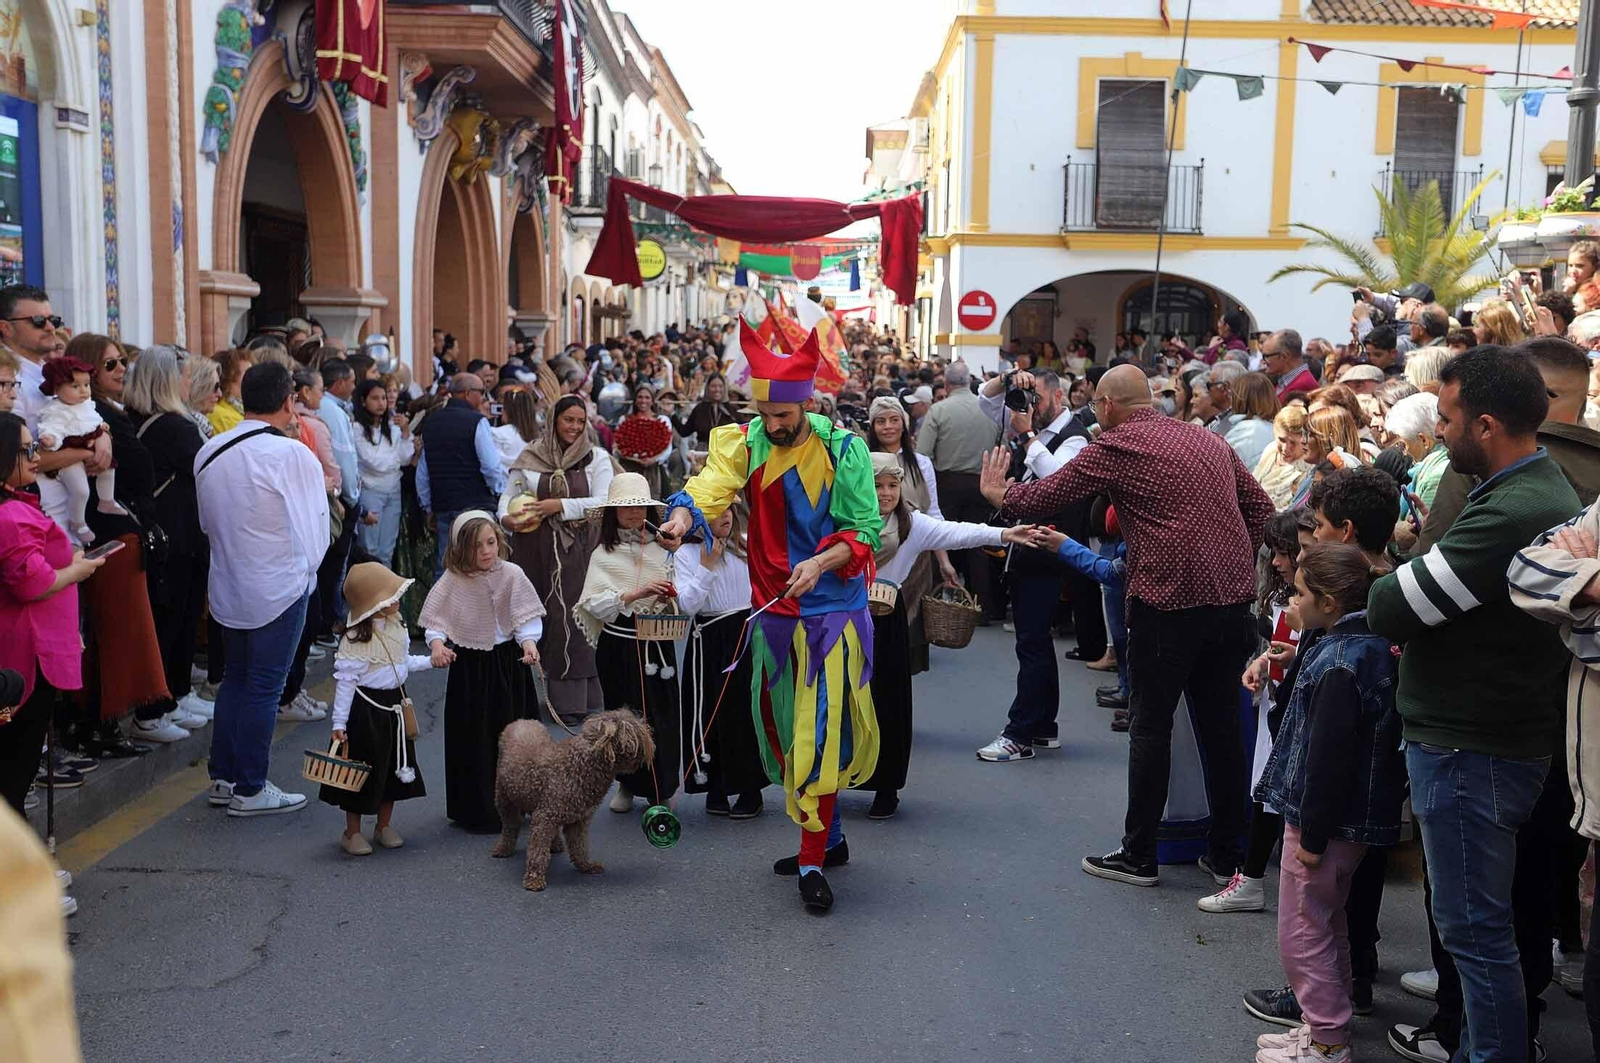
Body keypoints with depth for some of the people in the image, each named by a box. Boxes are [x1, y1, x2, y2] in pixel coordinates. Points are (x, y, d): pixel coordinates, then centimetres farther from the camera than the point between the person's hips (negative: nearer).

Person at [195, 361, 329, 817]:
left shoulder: (209, 452, 2)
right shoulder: (293, 455, -18)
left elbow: (208, 523, 10)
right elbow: (314, 531, -15)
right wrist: (304, 571, 3)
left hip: (227, 587, 6)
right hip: (280, 588, -6)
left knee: (236, 676, 19)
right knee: (264, 685, 3)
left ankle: (223, 777, 27)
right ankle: (249, 790, 10)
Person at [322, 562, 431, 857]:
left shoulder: (395, 625, 3)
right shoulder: (357, 638, -21)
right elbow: (345, 680, -19)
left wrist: (430, 661, 8)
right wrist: (339, 723, -18)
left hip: (394, 704, 8)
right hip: (366, 708, -8)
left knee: (394, 766, 15)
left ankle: (384, 826, 32)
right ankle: (352, 832, 20)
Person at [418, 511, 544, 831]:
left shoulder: (511, 575, -7)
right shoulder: (453, 580, -9)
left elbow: (527, 619, -5)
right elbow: (436, 621, -3)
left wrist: (529, 642, -23)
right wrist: (437, 644, -22)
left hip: (509, 664, 1)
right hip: (469, 666, -1)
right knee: (473, 739, 4)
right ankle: (477, 812, 16)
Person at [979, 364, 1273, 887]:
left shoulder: (1115, 449, -3)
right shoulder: (1210, 441, 15)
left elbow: (1045, 496, 2)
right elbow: (1262, 510, 16)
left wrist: (999, 494, 21)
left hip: (1167, 603, -6)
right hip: (1232, 602, 6)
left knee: (1151, 727, 5)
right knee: (1221, 728, 13)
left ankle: (1138, 857, 13)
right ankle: (1227, 854, 21)